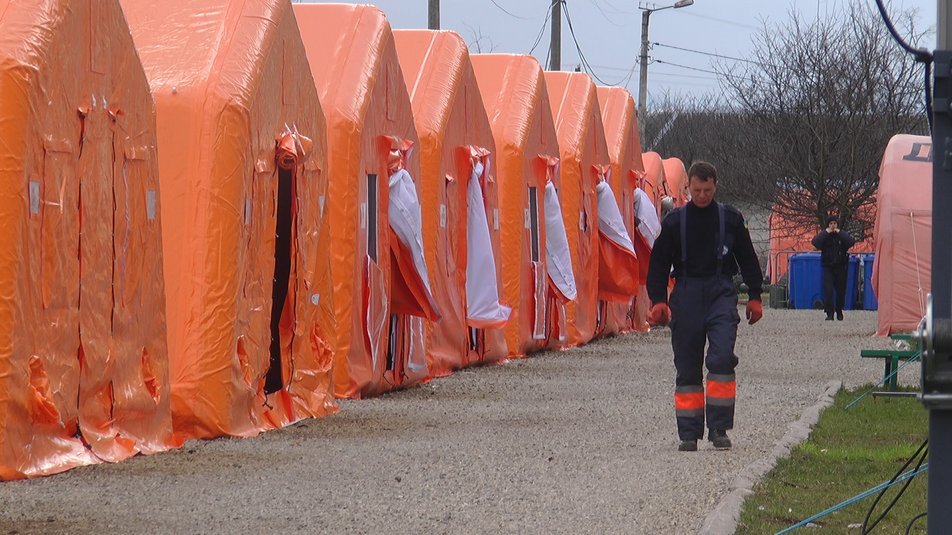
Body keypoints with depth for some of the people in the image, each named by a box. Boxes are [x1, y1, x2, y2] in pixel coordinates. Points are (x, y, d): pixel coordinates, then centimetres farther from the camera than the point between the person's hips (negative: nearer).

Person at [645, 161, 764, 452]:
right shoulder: (674, 222, 6)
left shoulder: (731, 218, 7)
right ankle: (689, 433, 7)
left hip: (721, 295, -1)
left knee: (722, 357, -17)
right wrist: (658, 300, -1)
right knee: (687, 368, 2)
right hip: (686, 296, 1)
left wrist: (755, 297, 12)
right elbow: (658, 263, 9)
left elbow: (748, 259, 15)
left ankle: (719, 428, -12)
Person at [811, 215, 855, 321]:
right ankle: (829, 313, -10)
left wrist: (839, 233, -15)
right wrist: (826, 233, -17)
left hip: (841, 267, 1)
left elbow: (851, 242, -15)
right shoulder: (823, 235, 3)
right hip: (828, 267, -1)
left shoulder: (843, 234, 4)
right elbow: (815, 243, -16)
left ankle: (839, 311, 25)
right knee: (828, 290, -12)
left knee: (841, 290, 8)